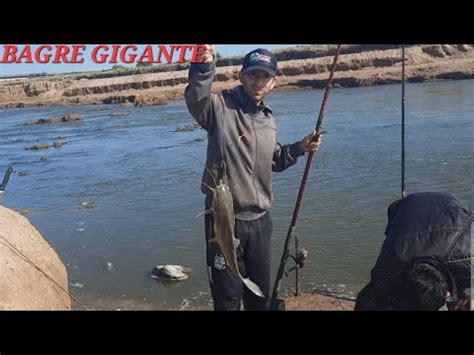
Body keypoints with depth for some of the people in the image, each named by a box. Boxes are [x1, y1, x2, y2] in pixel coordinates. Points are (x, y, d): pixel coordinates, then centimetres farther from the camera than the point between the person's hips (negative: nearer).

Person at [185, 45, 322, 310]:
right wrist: (204, 65, -54)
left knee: (260, 293, 21)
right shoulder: (221, 107, -12)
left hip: (260, 220, 6)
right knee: (228, 296, 11)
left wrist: (299, 148, 7)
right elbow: (196, 98, -36)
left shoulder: (268, 119, 9)